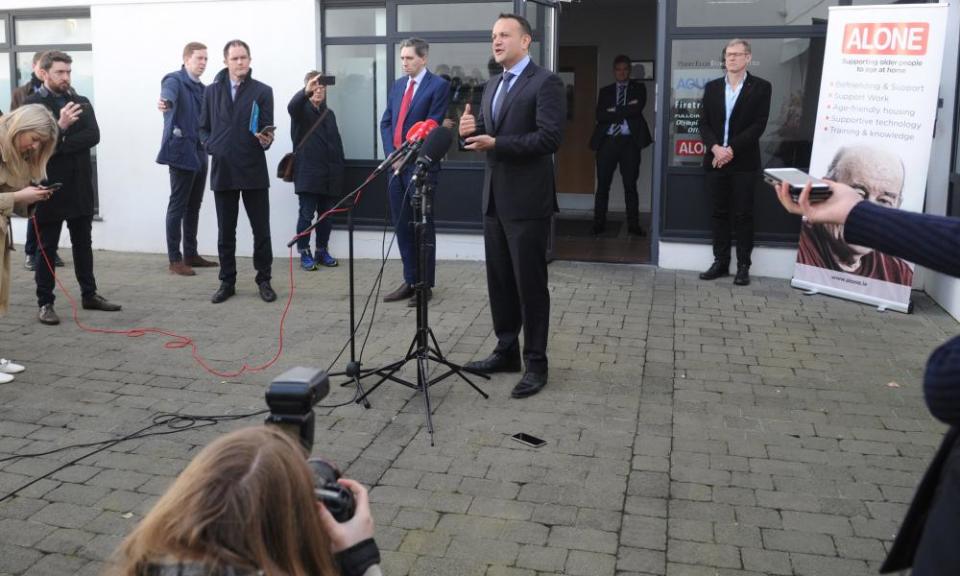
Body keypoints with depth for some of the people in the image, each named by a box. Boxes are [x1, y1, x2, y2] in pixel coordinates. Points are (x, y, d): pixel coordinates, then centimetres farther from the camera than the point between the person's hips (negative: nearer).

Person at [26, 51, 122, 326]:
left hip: (80, 186, 5)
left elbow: (93, 136, -6)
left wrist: (59, 144, -15)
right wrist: (61, 127, -28)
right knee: (47, 248, 3)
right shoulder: (32, 104, -5)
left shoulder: (82, 103, 8)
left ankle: (89, 295, 24)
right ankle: (45, 303, 9)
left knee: (83, 244, 13)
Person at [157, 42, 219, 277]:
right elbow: (169, 93, -33)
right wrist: (165, 101, -54)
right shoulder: (175, 79, -9)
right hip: (181, 151, -8)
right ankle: (175, 260, 1)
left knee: (193, 207, 12)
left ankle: (191, 254, 21)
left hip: (199, 153, 8)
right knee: (178, 206, -4)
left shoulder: (201, 88, 16)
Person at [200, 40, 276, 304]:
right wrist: (211, 146, -3)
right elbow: (203, 127, 15)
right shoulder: (212, 91, 10)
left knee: (261, 230, 3)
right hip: (222, 171, 2)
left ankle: (264, 280, 15)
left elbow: (267, 129, -2)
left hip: (254, 171, -2)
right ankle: (227, 282, 19)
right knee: (226, 231, 9)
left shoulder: (262, 91, 1)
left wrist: (265, 139, -24)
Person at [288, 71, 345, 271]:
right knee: (307, 214, -4)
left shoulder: (329, 113, 19)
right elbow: (291, 106, -23)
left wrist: (340, 169, 11)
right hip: (308, 172, -5)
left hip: (330, 174, 5)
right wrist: (306, 91, -41)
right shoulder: (301, 110, 3)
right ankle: (304, 253, 3)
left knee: (327, 215, 7)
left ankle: (322, 251, 18)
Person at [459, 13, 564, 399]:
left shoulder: (545, 82, -8)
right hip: (495, 198, 8)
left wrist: (496, 144, -23)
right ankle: (507, 351, 25)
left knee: (530, 283, -2)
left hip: (527, 200, -8)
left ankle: (536, 364, 8)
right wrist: (470, 130, -5)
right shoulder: (493, 85, 17)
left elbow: (550, 137, -19)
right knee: (499, 281, 13)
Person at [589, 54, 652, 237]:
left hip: (630, 141, -1)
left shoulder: (638, 88, 10)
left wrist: (614, 111, -5)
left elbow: (637, 109, -8)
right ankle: (599, 223, 7)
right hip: (607, 141, 1)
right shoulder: (605, 91, 14)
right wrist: (626, 111, -8)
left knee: (630, 185, 3)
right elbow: (600, 115, -1)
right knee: (603, 184, 0)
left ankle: (633, 224, 7)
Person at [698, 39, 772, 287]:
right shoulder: (712, 87, 11)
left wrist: (731, 150, -15)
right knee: (719, 213, 7)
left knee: (743, 215, -1)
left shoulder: (761, 87, 0)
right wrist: (715, 148, -12)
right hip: (716, 161, 3)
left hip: (744, 162, -3)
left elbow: (758, 125, -7)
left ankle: (743, 266, 5)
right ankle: (720, 262, 14)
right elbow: (704, 123, 5)